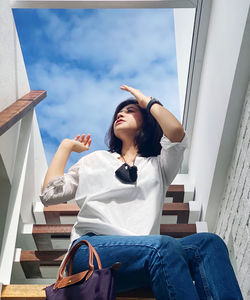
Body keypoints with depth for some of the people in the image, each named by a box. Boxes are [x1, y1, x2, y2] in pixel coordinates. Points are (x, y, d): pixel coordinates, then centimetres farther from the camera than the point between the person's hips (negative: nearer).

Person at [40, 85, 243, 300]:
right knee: (163, 245, -32)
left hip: (145, 253, 2)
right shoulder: (95, 160, 28)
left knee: (208, 243, -26)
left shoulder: (158, 165, 26)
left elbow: (177, 133, 3)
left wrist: (147, 101, 19)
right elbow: (49, 195, 16)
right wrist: (66, 146, 26)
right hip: (90, 247, -1)